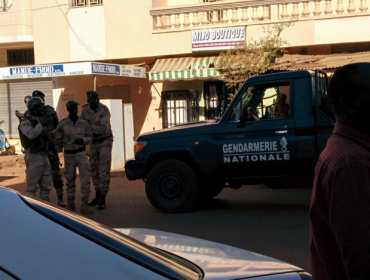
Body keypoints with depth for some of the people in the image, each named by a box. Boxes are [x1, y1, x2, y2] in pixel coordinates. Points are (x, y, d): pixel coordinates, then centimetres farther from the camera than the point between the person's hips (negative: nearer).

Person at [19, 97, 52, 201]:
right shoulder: (26, 122, -10)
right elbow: (31, 134, -30)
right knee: (32, 186, -4)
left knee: (46, 184, 12)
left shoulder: (40, 121, 16)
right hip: (33, 157, -8)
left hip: (44, 156, 9)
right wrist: (41, 124, -34)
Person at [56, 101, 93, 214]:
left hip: (81, 153, 1)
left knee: (86, 179, -8)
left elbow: (90, 137, 7)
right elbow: (58, 140, 5)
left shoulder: (84, 123, 3)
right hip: (68, 154, -1)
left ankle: (84, 204, -3)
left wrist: (83, 140, -11)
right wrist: (60, 149, 12)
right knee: (70, 180, 8)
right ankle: (70, 203, 24)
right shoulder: (62, 124, -3)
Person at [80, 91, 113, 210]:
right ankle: (97, 196, 28)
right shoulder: (85, 109, -4)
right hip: (93, 142, 6)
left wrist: (89, 127, -24)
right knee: (94, 170, 13)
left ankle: (102, 199, -5)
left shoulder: (104, 110, -20)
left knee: (104, 170, -7)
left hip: (104, 142, -6)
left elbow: (104, 129, -27)